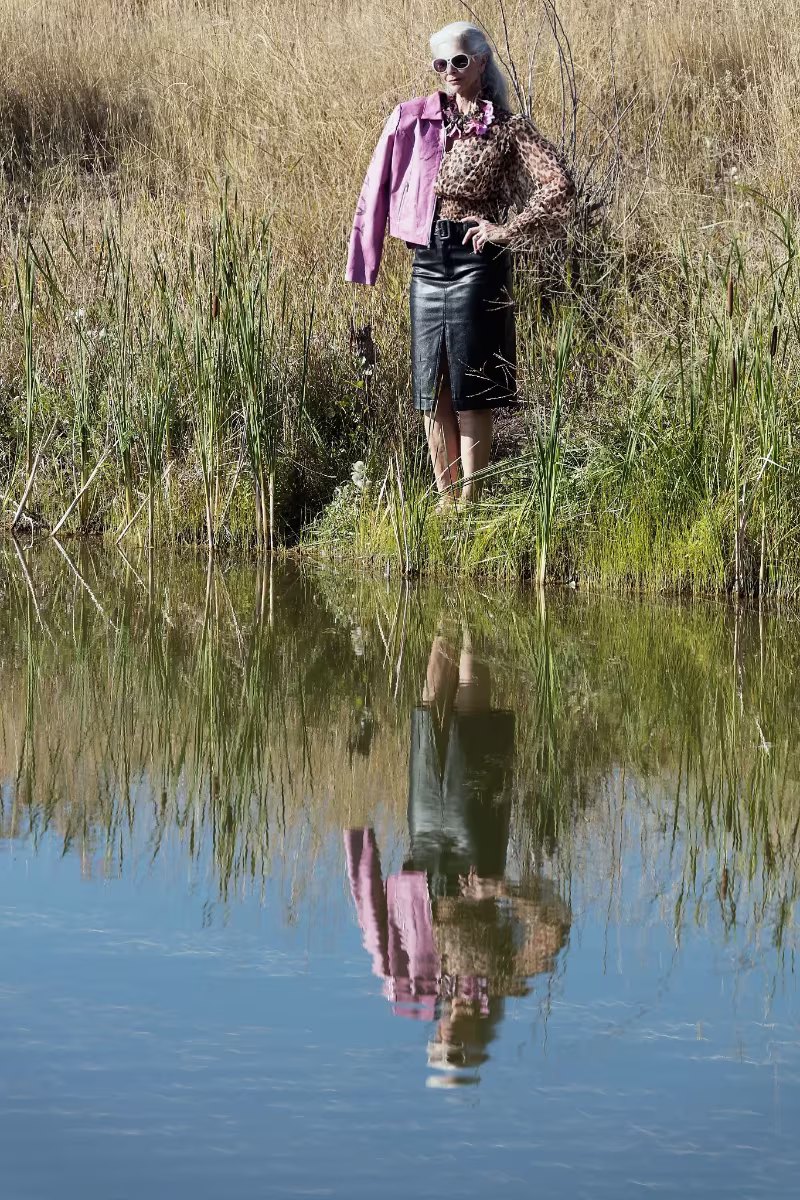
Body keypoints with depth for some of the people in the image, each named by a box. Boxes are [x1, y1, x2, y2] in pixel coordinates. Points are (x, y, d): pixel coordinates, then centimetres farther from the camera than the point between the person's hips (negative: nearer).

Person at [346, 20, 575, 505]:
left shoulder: (507, 130, -3)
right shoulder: (411, 119, 6)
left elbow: (559, 186, -11)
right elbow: (378, 188, 7)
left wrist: (505, 230, -13)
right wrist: (366, 262, 2)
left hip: (476, 262, -4)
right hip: (427, 261, 4)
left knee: (471, 390, -2)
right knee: (431, 390, 7)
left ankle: (470, 503, 3)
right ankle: (445, 501, 16)